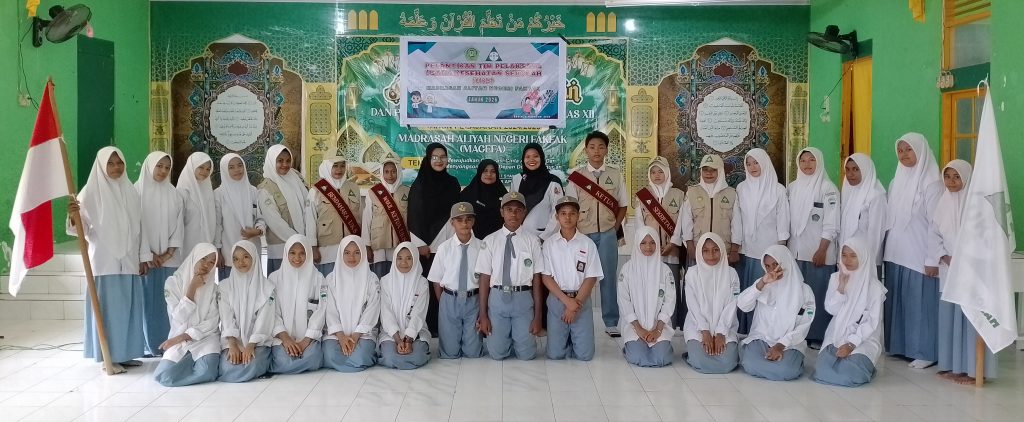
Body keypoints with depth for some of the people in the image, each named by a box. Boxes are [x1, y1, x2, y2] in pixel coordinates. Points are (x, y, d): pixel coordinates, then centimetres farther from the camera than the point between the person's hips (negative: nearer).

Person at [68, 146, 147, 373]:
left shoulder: (131, 191, 9)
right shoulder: (91, 192, -4)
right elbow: (83, 227, -9)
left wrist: (144, 257, 9)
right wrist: (74, 216, -31)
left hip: (129, 261, 5)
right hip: (105, 261, -5)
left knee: (129, 307, 8)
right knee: (108, 308, -3)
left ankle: (125, 353, 18)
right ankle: (108, 357, 5)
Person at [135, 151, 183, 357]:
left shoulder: (173, 194, 11)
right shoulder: (138, 190, 1)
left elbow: (178, 223, 7)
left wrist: (169, 252, -4)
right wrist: (148, 254, -10)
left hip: (170, 258, 3)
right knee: (148, 301, -2)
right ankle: (150, 346, 3)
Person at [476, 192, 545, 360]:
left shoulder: (532, 241, -1)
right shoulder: (490, 241, 1)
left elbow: (537, 279, 0)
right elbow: (484, 278, 2)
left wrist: (537, 316, -1)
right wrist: (483, 315, 0)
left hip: (523, 299, 0)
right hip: (497, 299, 1)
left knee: (526, 354, 2)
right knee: (497, 353, 3)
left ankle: (520, 342, 35)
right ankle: (505, 341, 36)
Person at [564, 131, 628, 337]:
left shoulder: (615, 175, 4)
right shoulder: (577, 175, 1)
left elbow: (622, 206, 11)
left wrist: (614, 228, 3)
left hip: (607, 234, 1)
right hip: (583, 234, -1)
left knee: (608, 278, 4)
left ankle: (611, 323, 11)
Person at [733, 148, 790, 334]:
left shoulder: (778, 189, 0)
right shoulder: (741, 188, 7)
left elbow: (782, 220, 0)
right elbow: (737, 218, 6)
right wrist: (735, 246, 2)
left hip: (770, 249, -2)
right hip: (747, 249, 2)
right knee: (747, 291, 3)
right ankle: (746, 331, 10)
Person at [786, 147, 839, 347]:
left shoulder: (827, 188, -5)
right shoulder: (793, 187, 10)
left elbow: (831, 224, -8)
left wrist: (822, 251, -13)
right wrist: (787, 246, 9)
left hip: (819, 252, -4)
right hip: (796, 251, 4)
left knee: (818, 294, -2)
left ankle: (818, 337, 6)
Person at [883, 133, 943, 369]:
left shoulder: (931, 183, -8)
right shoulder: (896, 182, 12)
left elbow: (936, 223, -11)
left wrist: (933, 259, -14)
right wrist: (887, 249, 10)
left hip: (919, 256, -6)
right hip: (896, 254, 6)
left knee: (920, 303, -2)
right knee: (897, 301, 9)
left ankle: (925, 352, 6)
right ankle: (899, 346, 18)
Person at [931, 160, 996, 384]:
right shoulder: (943, 202, 11)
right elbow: (934, 235, 10)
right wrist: (945, 258, -4)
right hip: (948, 270, 6)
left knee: (970, 316, -6)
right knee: (948, 315, 7)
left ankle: (973, 369, -1)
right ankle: (952, 365, 16)